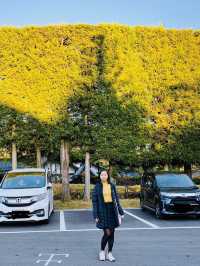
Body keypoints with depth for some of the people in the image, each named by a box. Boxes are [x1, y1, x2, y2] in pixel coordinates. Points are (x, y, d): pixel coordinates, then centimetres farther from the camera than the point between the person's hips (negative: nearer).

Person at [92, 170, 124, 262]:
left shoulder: (112, 186, 6)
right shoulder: (97, 187, -2)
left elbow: (116, 199, 8)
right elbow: (94, 201, -3)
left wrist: (120, 212, 4)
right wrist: (95, 215, -8)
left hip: (112, 210, 3)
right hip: (102, 211, -3)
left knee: (112, 233, 5)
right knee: (107, 233, -8)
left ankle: (109, 253, 17)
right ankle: (102, 251, 14)